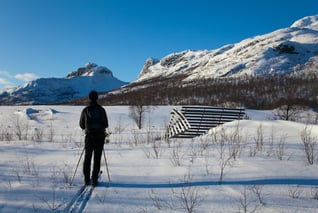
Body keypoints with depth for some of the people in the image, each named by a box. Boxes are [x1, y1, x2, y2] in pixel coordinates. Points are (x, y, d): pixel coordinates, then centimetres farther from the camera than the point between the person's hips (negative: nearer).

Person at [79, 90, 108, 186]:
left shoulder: (85, 110, -2)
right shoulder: (101, 110, -4)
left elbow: (81, 125, 5)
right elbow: (106, 124, -3)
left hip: (89, 136, 1)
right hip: (100, 136, -1)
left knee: (87, 158, 13)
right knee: (97, 158, 4)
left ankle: (87, 179, 15)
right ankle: (94, 179, 3)